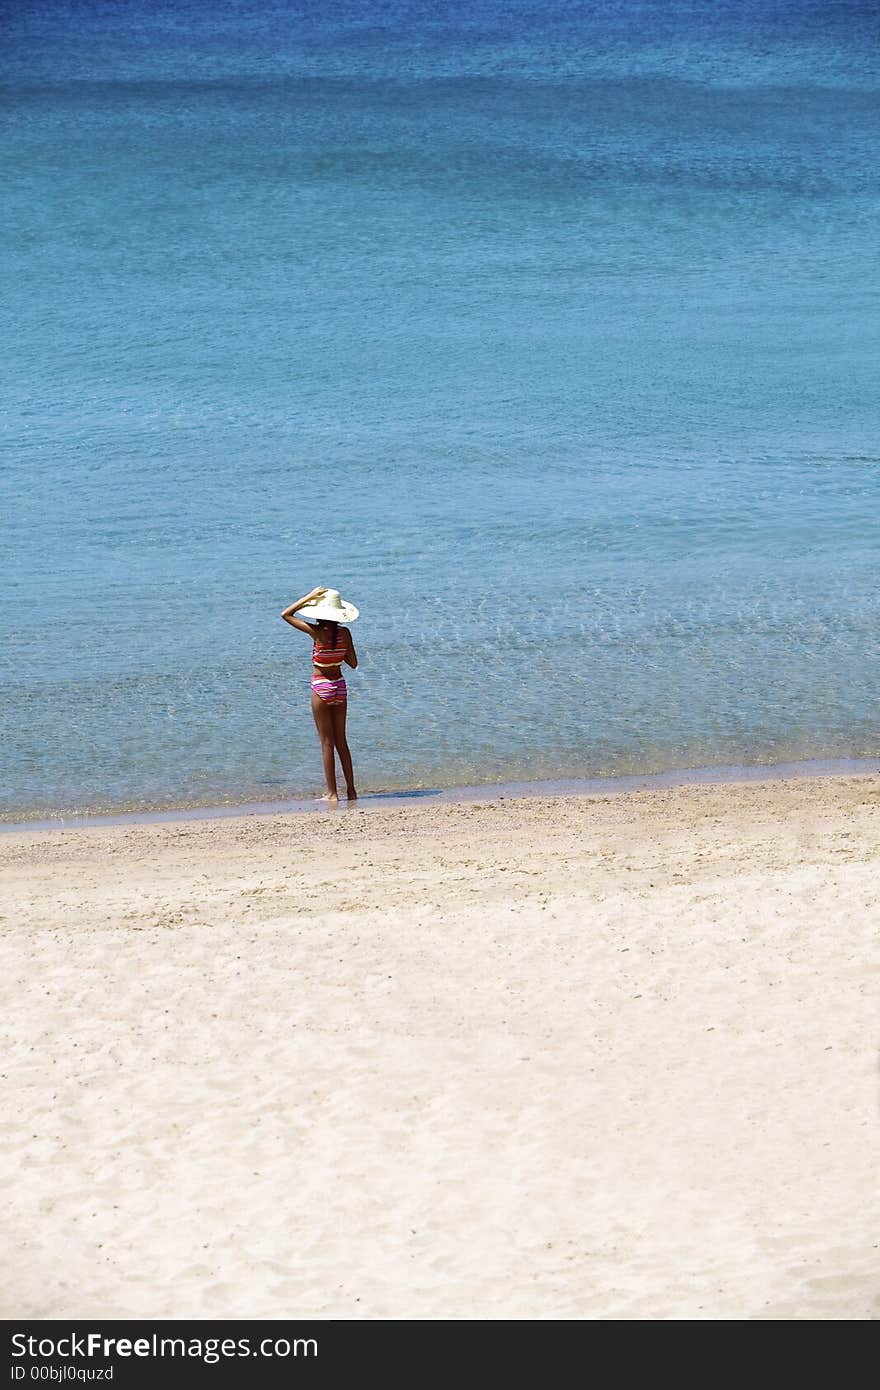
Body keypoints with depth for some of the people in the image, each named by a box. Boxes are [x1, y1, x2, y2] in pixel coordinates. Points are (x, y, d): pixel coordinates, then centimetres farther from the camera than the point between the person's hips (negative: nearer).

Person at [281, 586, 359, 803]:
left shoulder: (317, 632, -15)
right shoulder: (344, 633, -4)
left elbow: (286, 614, -6)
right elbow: (353, 663, 4)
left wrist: (309, 597, -5)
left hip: (321, 688, -4)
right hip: (340, 687, 4)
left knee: (327, 743, 1)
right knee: (341, 741, 15)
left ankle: (332, 793, 2)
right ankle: (351, 790, 16)